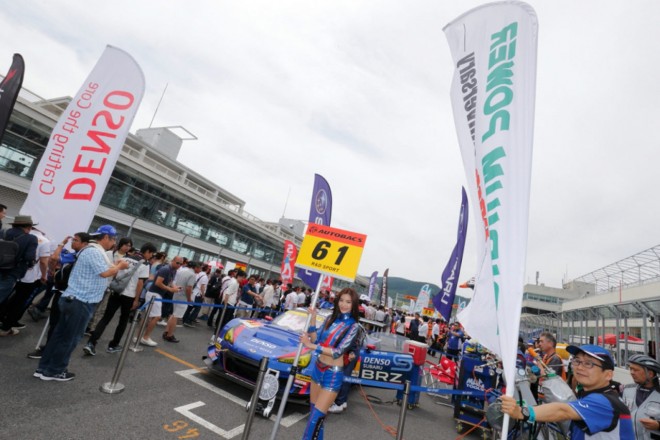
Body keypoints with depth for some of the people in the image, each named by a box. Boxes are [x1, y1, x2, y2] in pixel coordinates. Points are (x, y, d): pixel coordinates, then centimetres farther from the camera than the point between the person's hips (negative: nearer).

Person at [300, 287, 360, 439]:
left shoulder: (353, 326, -12)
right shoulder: (330, 318, 4)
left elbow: (338, 352, -20)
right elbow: (315, 339, 2)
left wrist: (311, 346, -25)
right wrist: (312, 319, -11)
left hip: (333, 374, -6)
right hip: (317, 369, 6)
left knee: (316, 417, -4)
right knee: (314, 413, 18)